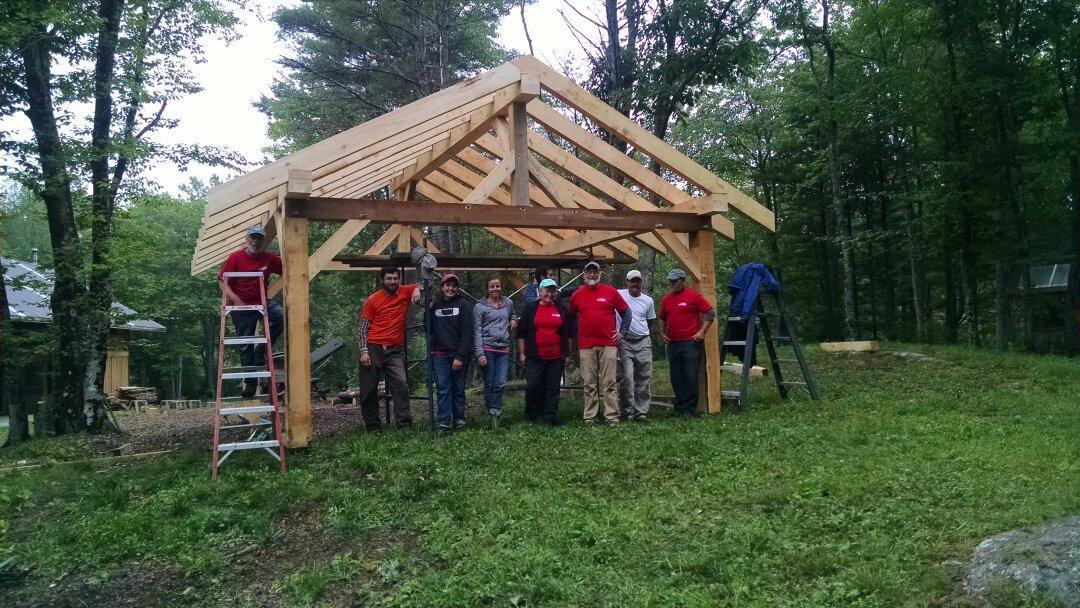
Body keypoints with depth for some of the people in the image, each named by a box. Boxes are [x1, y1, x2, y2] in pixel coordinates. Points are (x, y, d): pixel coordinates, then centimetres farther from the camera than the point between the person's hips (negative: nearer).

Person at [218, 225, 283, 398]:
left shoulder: (269, 258, 1)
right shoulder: (235, 258, -7)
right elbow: (223, 283, -9)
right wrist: (235, 298, -25)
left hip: (262, 302, 2)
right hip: (241, 306, -2)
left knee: (282, 316, -28)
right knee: (246, 346, 2)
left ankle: (261, 350, -7)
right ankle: (250, 383, 14)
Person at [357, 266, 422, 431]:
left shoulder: (405, 292, 6)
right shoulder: (373, 300, 1)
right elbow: (363, 328, 2)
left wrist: (417, 290, -6)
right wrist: (363, 351, -8)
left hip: (395, 350, 1)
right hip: (373, 349, -1)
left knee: (401, 385, -15)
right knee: (369, 389, 3)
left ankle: (404, 423, -13)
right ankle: (372, 425, 15)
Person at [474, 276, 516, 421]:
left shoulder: (508, 303, 14)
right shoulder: (480, 306, 1)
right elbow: (477, 331, -3)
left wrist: (513, 320, 13)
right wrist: (480, 354, -12)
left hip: (504, 349, 3)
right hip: (487, 348, -3)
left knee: (501, 383, -8)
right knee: (489, 384, 1)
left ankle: (494, 411, 0)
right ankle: (490, 412, 10)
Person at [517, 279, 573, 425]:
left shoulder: (562, 309, 9)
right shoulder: (530, 308, 4)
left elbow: (569, 333, 14)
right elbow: (521, 333, 5)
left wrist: (567, 354, 9)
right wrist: (521, 353, 1)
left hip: (556, 358, 2)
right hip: (535, 357, -1)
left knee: (553, 388, 4)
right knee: (532, 386, -3)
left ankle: (550, 418, 10)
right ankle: (531, 416, 11)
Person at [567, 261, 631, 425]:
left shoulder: (610, 291, 4)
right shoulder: (577, 295, 9)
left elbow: (626, 312, 12)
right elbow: (570, 316, 22)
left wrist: (622, 332, 7)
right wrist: (575, 335, 16)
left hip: (608, 345, -1)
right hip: (586, 347, 1)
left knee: (609, 383, -1)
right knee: (589, 384, 4)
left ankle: (612, 417, 2)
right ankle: (590, 417, 9)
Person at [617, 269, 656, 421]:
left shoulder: (648, 300, 10)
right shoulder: (619, 295, -2)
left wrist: (642, 332, 13)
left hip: (643, 342, 3)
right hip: (625, 342, -3)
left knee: (645, 377, 2)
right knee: (628, 377, -9)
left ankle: (642, 410, 9)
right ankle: (630, 410, 0)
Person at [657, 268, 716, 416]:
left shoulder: (693, 296, -3)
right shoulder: (666, 299, 13)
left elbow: (710, 313, -3)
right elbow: (662, 318, 27)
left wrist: (702, 331, -9)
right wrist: (662, 333, 14)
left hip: (691, 343, -5)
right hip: (673, 344, 6)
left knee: (691, 377, -6)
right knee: (676, 378, 8)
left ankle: (689, 409, 0)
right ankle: (679, 407, 17)